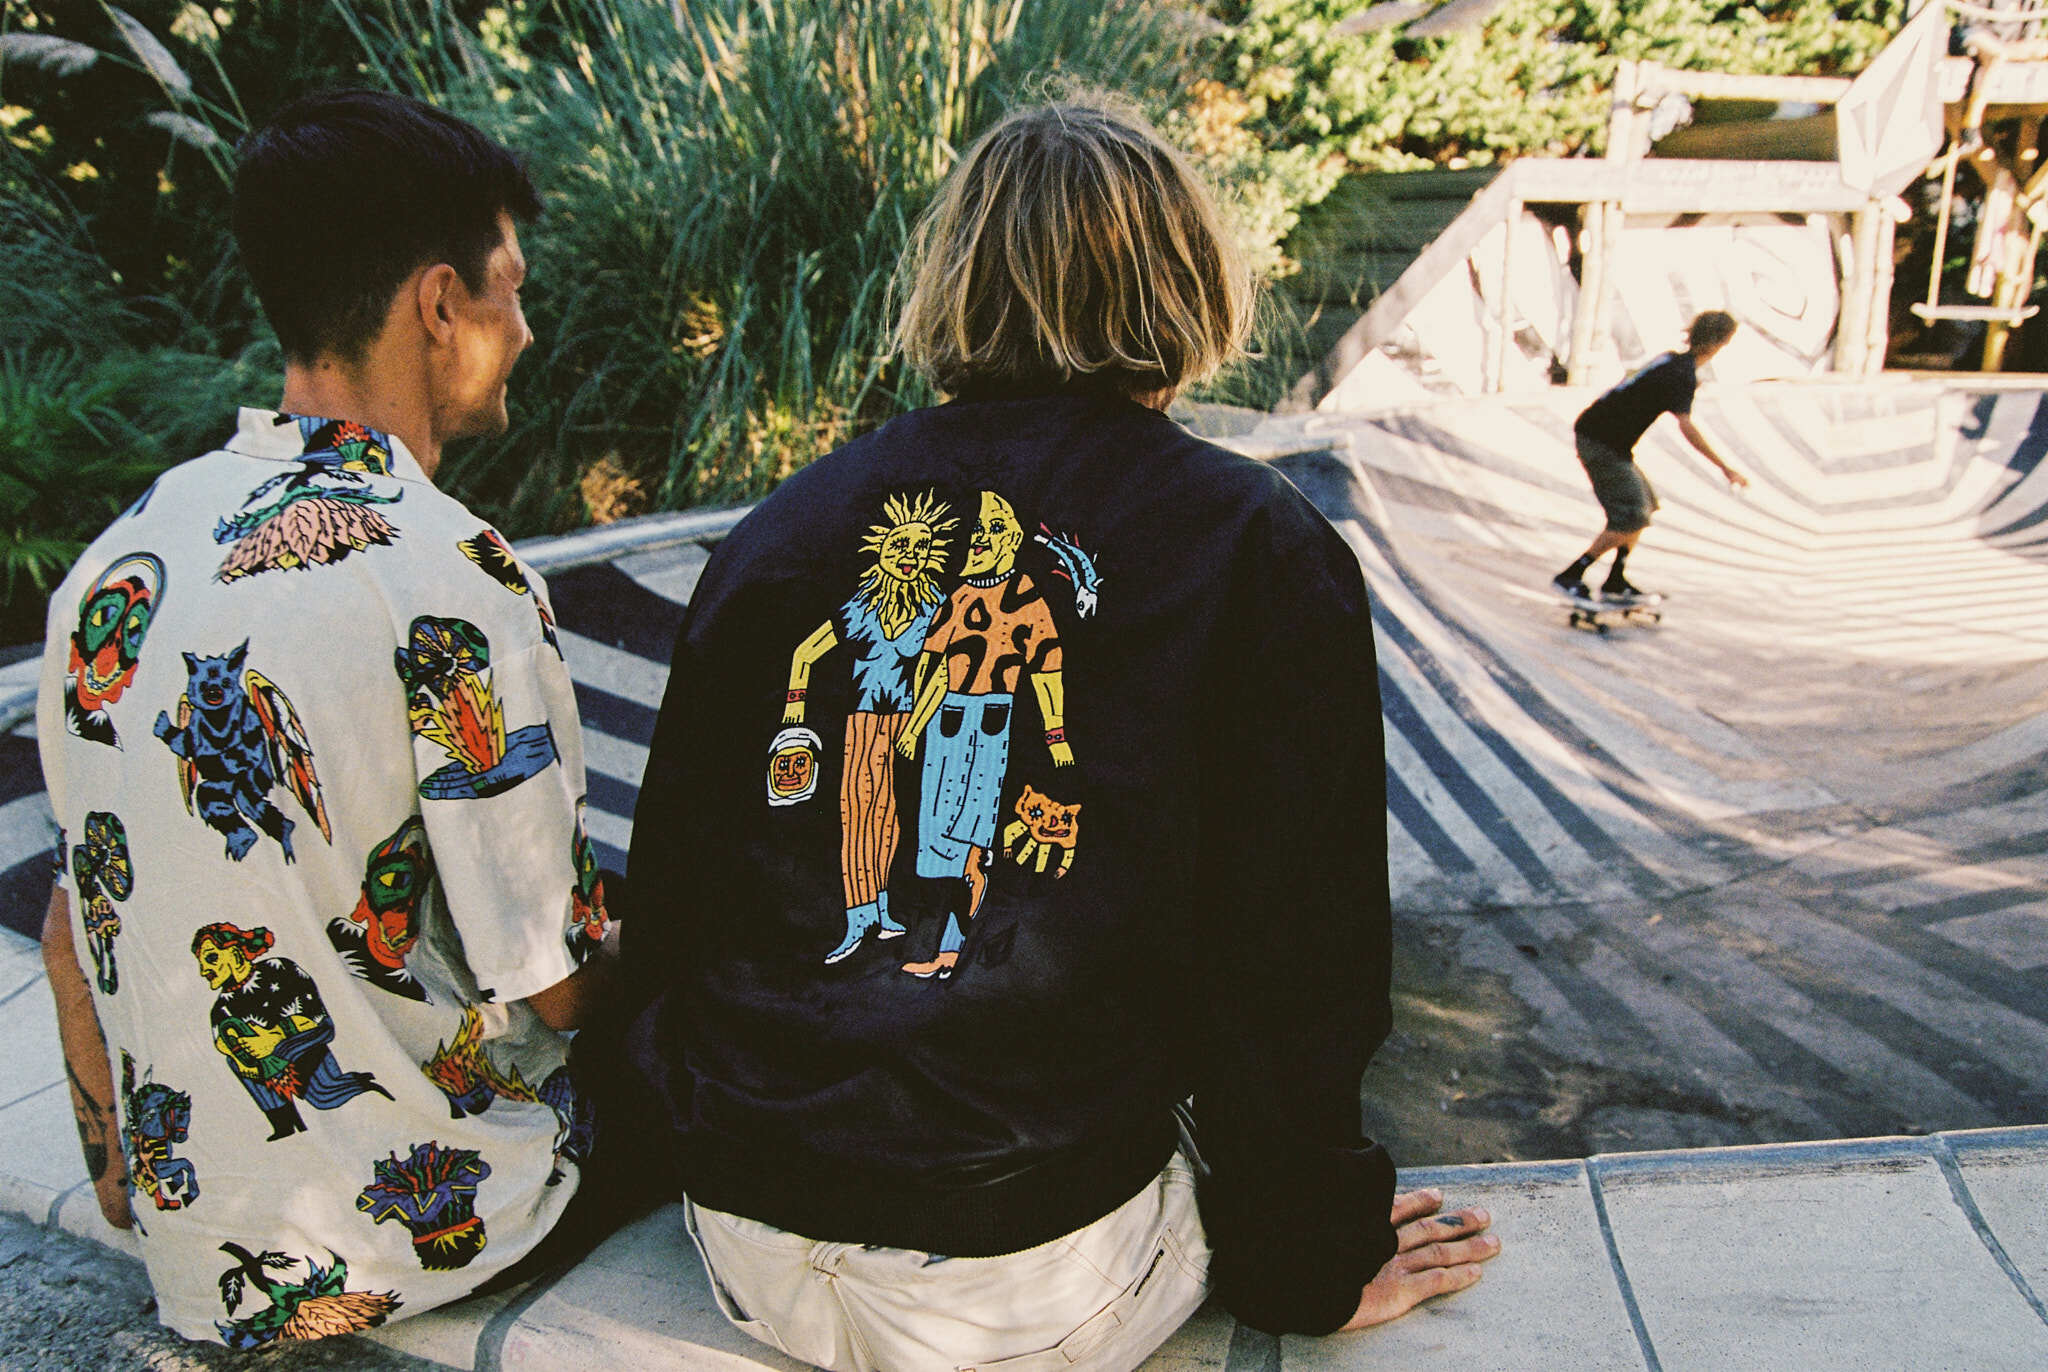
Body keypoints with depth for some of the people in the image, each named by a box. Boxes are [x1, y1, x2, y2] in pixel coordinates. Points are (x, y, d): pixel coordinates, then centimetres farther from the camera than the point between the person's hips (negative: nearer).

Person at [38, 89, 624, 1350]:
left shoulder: (117, 561, -3)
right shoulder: (449, 578, -25)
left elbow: (75, 931, 6)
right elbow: (559, 984, -19)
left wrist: (126, 1178, 20)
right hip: (430, 1235, -6)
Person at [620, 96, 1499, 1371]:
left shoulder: (780, 529, 2)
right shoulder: (1261, 548, -8)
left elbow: (666, 885, 8)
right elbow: (1297, 951, -6)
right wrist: (1311, 1261, 10)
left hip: (746, 1248, 5)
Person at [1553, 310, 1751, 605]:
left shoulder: (1672, 360, 12)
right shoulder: (1683, 374, -16)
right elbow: (1686, 427, -28)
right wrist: (1726, 469, -28)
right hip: (1602, 443, -10)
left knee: (1644, 506, 14)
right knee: (1631, 519, -11)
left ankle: (1615, 584, 17)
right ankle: (1569, 577, -6)